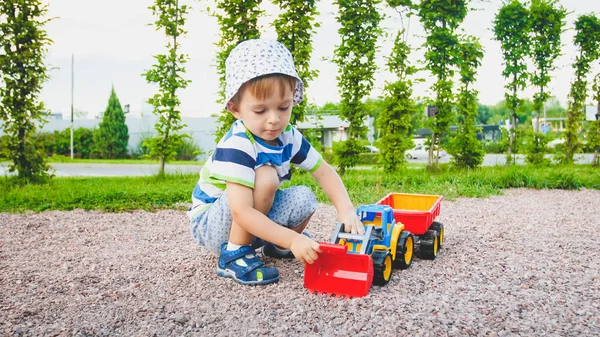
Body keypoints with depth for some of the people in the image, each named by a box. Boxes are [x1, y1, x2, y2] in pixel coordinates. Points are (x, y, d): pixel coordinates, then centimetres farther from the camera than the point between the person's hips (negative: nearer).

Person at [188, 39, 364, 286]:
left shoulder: (289, 137, -8)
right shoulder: (237, 146, -32)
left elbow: (325, 172, 1)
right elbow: (241, 213, -38)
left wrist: (346, 209, -16)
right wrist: (293, 239, -43)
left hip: (253, 219, 7)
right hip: (209, 224, -7)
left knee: (305, 199, -11)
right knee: (265, 176, -30)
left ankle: (274, 245, 15)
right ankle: (234, 255, -19)